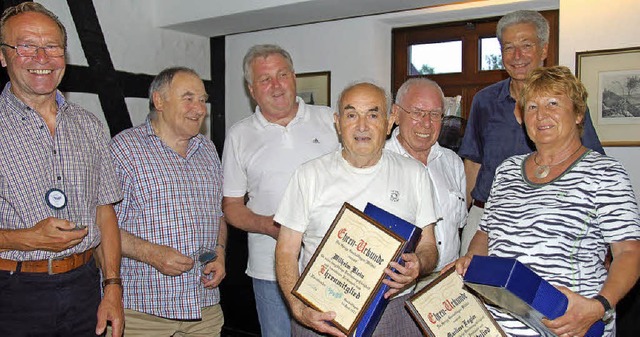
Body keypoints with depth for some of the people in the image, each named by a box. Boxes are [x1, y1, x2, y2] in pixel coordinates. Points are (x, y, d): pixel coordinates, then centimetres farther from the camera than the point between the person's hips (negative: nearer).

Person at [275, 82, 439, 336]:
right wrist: (299, 309, -14)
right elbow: (286, 252, 1)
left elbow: (428, 246, 10)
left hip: (395, 312, 1)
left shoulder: (414, 174, 6)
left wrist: (418, 266, -13)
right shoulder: (310, 175, 1)